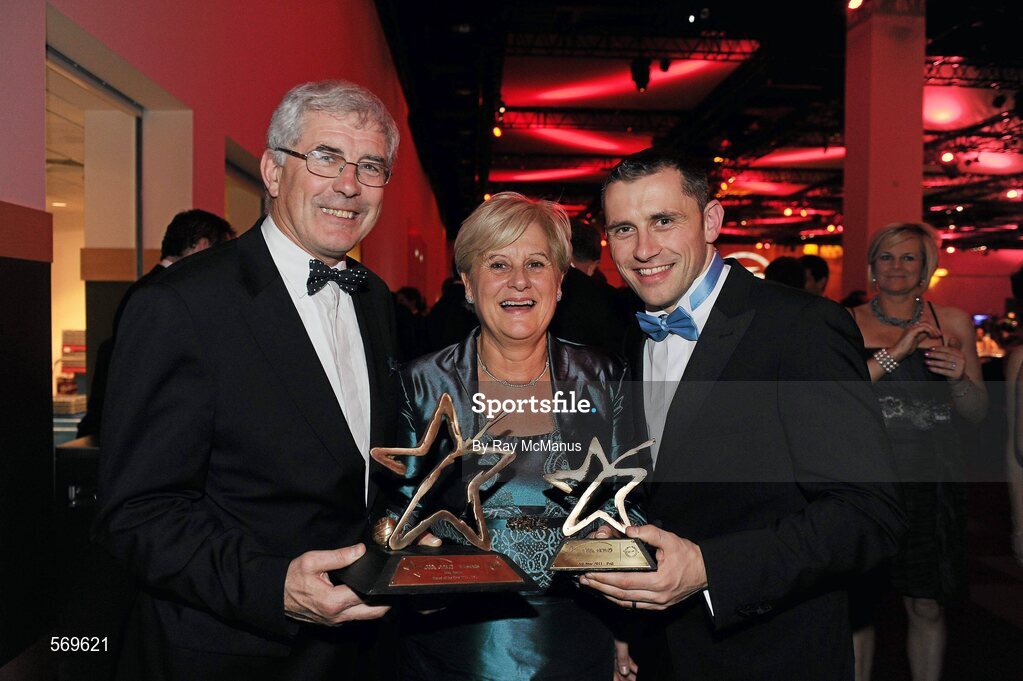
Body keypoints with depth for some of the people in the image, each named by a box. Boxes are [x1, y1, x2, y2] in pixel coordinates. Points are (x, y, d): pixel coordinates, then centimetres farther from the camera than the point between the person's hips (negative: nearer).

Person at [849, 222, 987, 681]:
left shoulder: (953, 323, 7)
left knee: (927, 608, 8)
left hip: (931, 480, 2)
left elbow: (977, 413, 9)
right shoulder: (849, 323, 1)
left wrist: (959, 376, -12)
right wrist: (894, 353, -18)